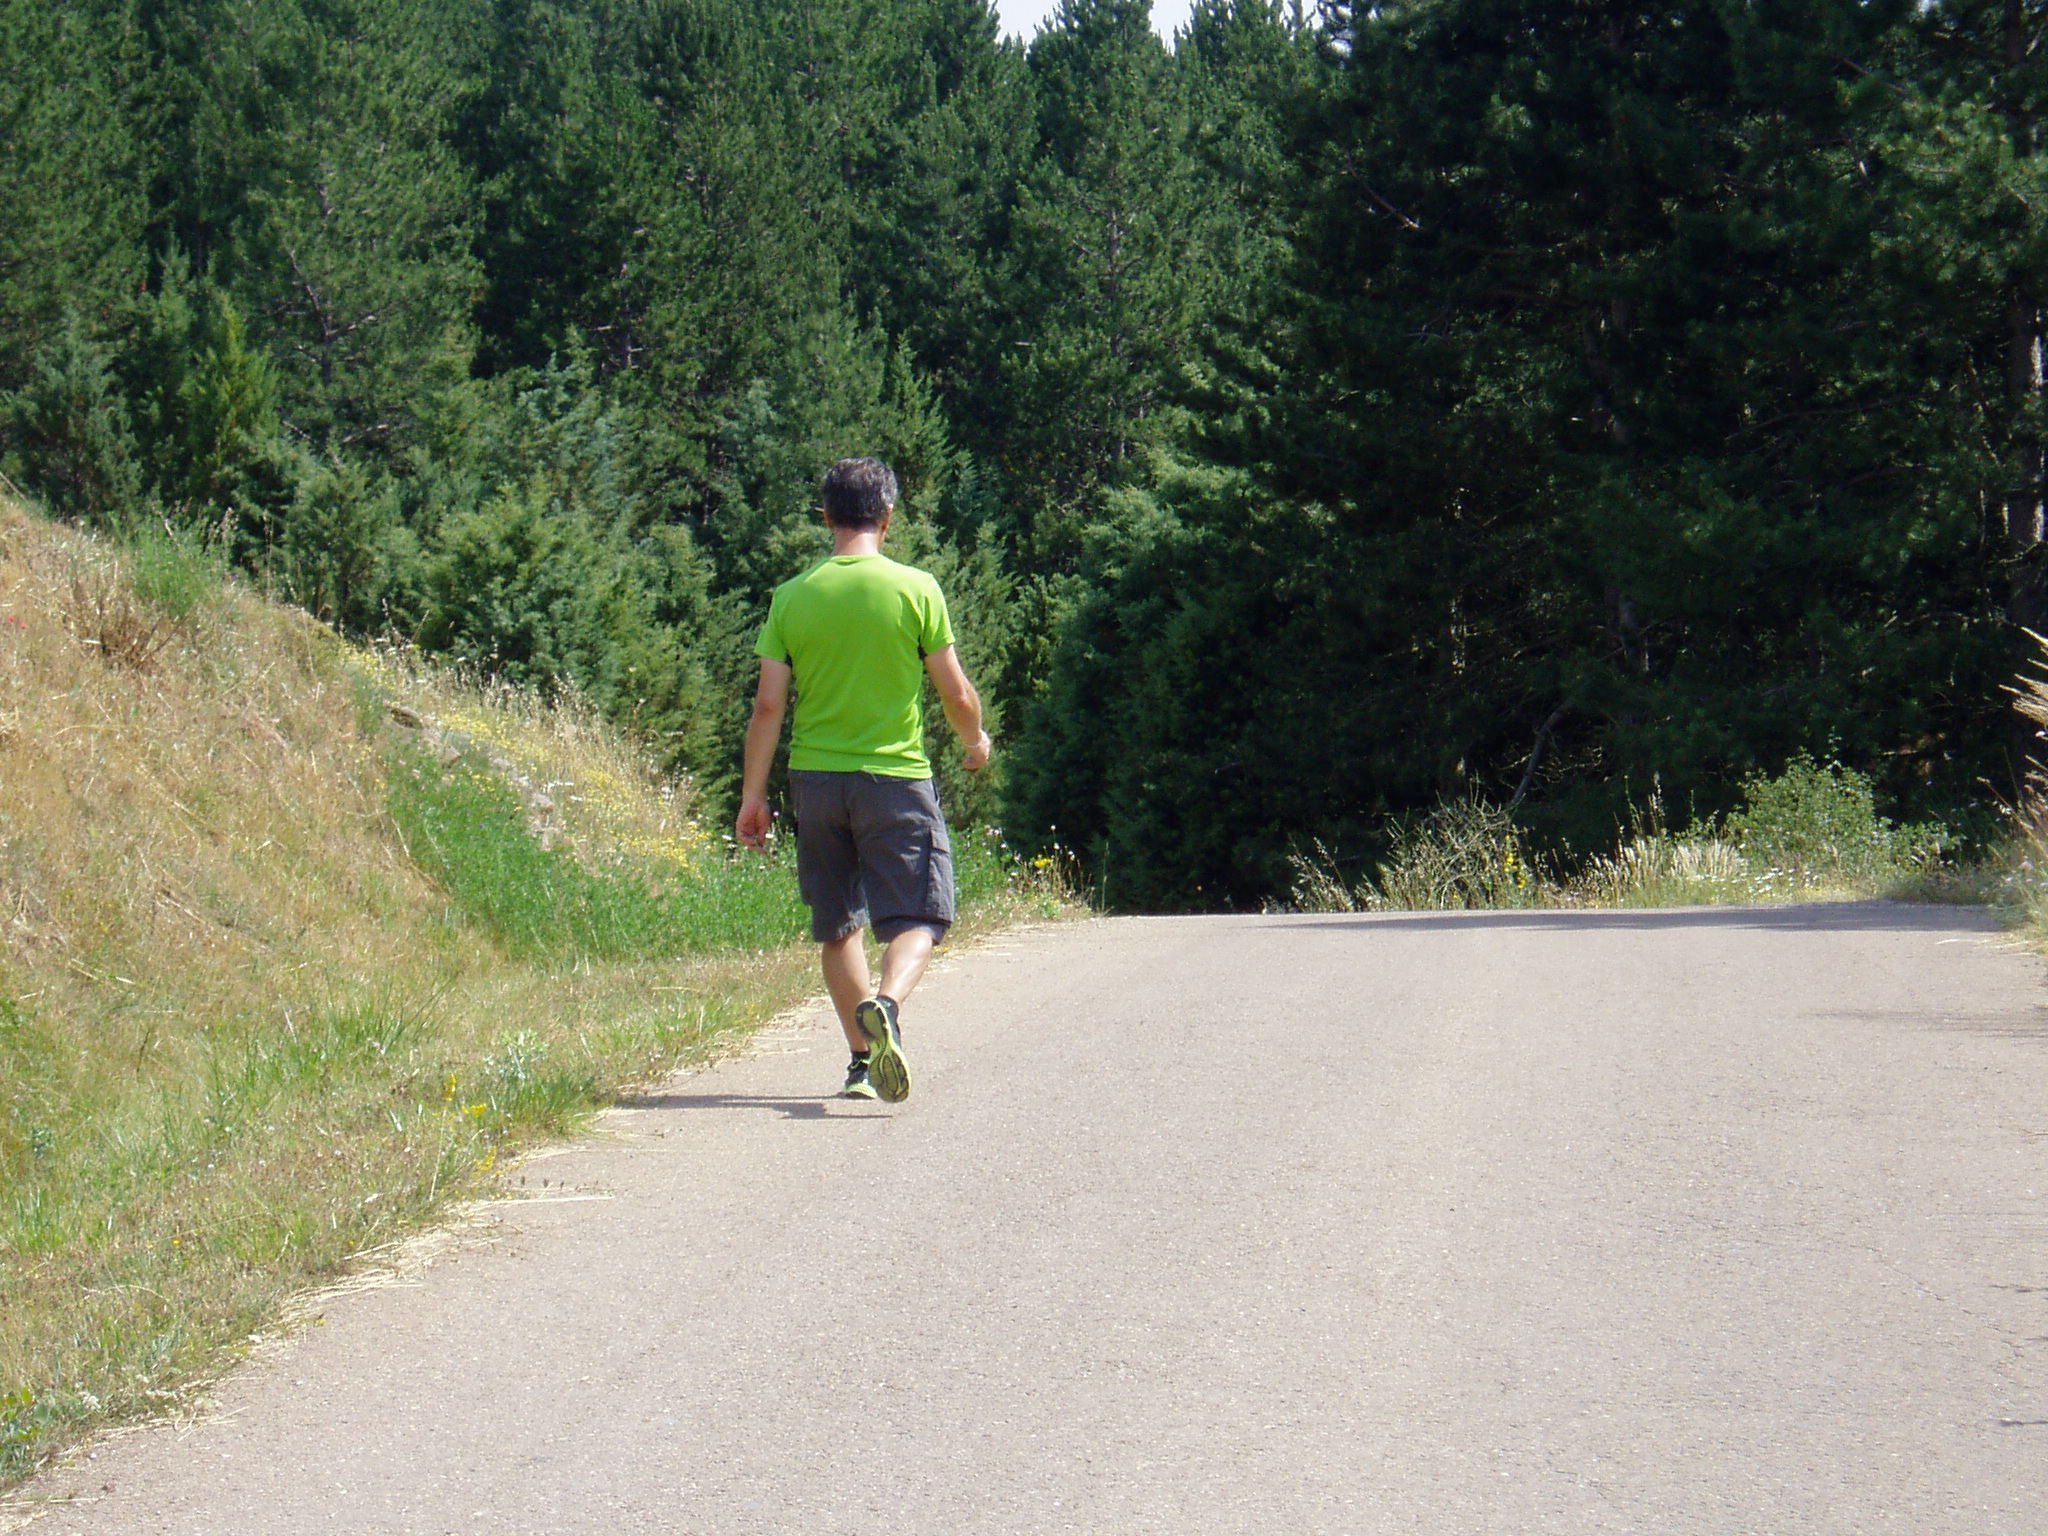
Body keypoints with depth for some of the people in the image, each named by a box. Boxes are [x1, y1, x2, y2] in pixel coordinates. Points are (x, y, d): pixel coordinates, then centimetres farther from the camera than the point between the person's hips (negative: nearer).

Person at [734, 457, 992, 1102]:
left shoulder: (793, 596, 1)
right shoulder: (915, 589, -6)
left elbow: (768, 705, 0)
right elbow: (957, 694, -2)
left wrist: (753, 795, 8)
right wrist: (975, 741, 19)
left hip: (816, 778, 3)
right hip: (896, 777, -3)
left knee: (838, 926, 15)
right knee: (916, 919, 0)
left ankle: (863, 1059, 16)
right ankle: (886, 1004, -29)